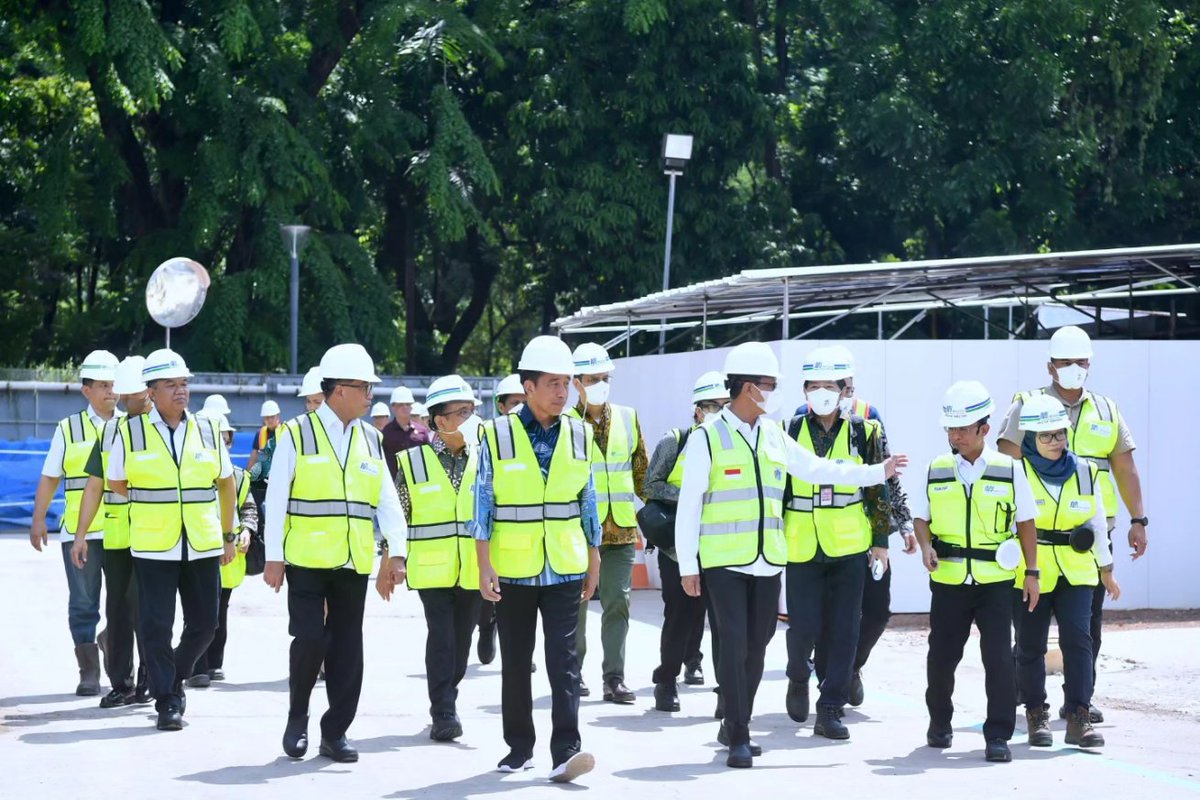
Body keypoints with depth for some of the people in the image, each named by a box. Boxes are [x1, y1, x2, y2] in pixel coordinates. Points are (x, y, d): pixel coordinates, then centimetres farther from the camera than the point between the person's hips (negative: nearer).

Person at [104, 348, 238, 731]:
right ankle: (166, 702, 6)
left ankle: (175, 679, 30)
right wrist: (151, 504, 11)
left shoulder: (207, 430, 6)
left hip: (203, 547, 3)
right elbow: (117, 484, 10)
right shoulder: (130, 432, -2)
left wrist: (228, 537, 15)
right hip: (153, 547, -3)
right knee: (156, 627, -3)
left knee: (204, 623, 7)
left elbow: (226, 485, 15)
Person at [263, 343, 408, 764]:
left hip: (354, 563, 4)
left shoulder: (370, 440, 10)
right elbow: (276, 499, -4)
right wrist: (273, 556, -8)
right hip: (306, 559, -4)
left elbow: (388, 501, 7)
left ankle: (335, 732, 13)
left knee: (347, 646, 5)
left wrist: (397, 551, -5)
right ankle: (297, 717, 12)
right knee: (310, 638, -10)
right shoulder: (297, 434, -3)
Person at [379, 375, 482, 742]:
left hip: (473, 570, 3)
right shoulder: (413, 462, 1)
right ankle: (443, 713, -8)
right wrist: (386, 567, 5)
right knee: (441, 639, -10)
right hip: (432, 569, -3)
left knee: (461, 640, 9)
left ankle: (446, 706, 23)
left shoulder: (483, 459, 7)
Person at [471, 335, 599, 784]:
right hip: (513, 571, -1)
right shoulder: (498, 436, -4)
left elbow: (588, 503, 11)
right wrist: (485, 567, -8)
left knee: (563, 661, -9)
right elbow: (483, 504, -4)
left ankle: (566, 752, -13)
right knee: (515, 664, 9)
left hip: (564, 570, 1)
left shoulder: (579, 436, 4)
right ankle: (519, 747, 21)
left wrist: (593, 562, 11)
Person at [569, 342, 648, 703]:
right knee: (576, 603, 6)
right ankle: (573, 671, 18)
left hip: (620, 529, 3)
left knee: (618, 603, -1)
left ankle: (614, 678, 1)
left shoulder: (627, 418, 10)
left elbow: (641, 472, 15)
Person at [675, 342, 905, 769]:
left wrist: (880, 471, 21)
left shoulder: (773, 436, 12)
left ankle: (735, 727, 24)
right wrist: (687, 565, -7)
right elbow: (689, 506, -6)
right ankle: (738, 738, -5)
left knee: (757, 646, 9)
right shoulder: (708, 437, -7)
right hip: (723, 561, -6)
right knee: (734, 644, -10)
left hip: (767, 561, 6)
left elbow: (818, 469, 21)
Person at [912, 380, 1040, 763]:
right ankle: (939, 724, 28)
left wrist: (1032, 572, 3)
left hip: (994, 580, -2)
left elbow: (1026, 522, 6)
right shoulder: (936, 471, 4)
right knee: (942, 656, 7)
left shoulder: (1007, 470, 0)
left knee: (998, 657, -6)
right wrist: (926, 545, -8)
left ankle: (998, 735, 0)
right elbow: (921, 516, 13)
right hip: (948, 580, 2)